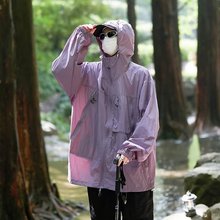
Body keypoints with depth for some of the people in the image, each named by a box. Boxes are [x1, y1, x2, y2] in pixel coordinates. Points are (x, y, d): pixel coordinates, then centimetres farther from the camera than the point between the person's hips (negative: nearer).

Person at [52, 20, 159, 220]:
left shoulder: (140, 76, -3)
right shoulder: (90, 73, 7)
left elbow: (149, 118, -9)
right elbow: (61, 69, -11)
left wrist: (133, 149, -21)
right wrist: (80, 38, -8)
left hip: (134, 168, -4)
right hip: (97, 164, 4)